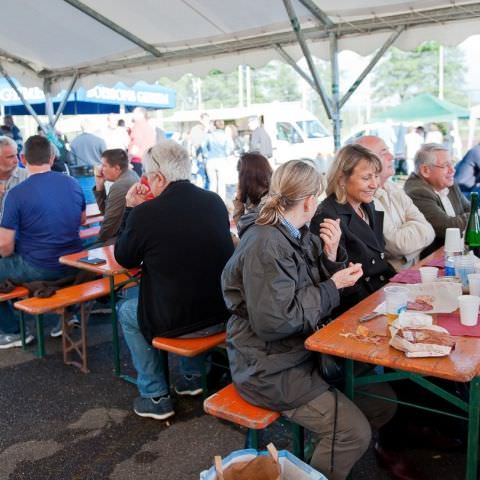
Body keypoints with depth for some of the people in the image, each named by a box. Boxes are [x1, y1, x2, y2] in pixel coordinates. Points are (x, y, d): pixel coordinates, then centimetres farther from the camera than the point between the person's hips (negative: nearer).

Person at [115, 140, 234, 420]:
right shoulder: (215, 201, -3)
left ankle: (155, 396, 27)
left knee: (127, 313, 24)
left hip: (177, 322, -5)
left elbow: (125, 259, 0)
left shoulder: (145, 213, -18)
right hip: (223, 314, 5)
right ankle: (192, 377, 40)